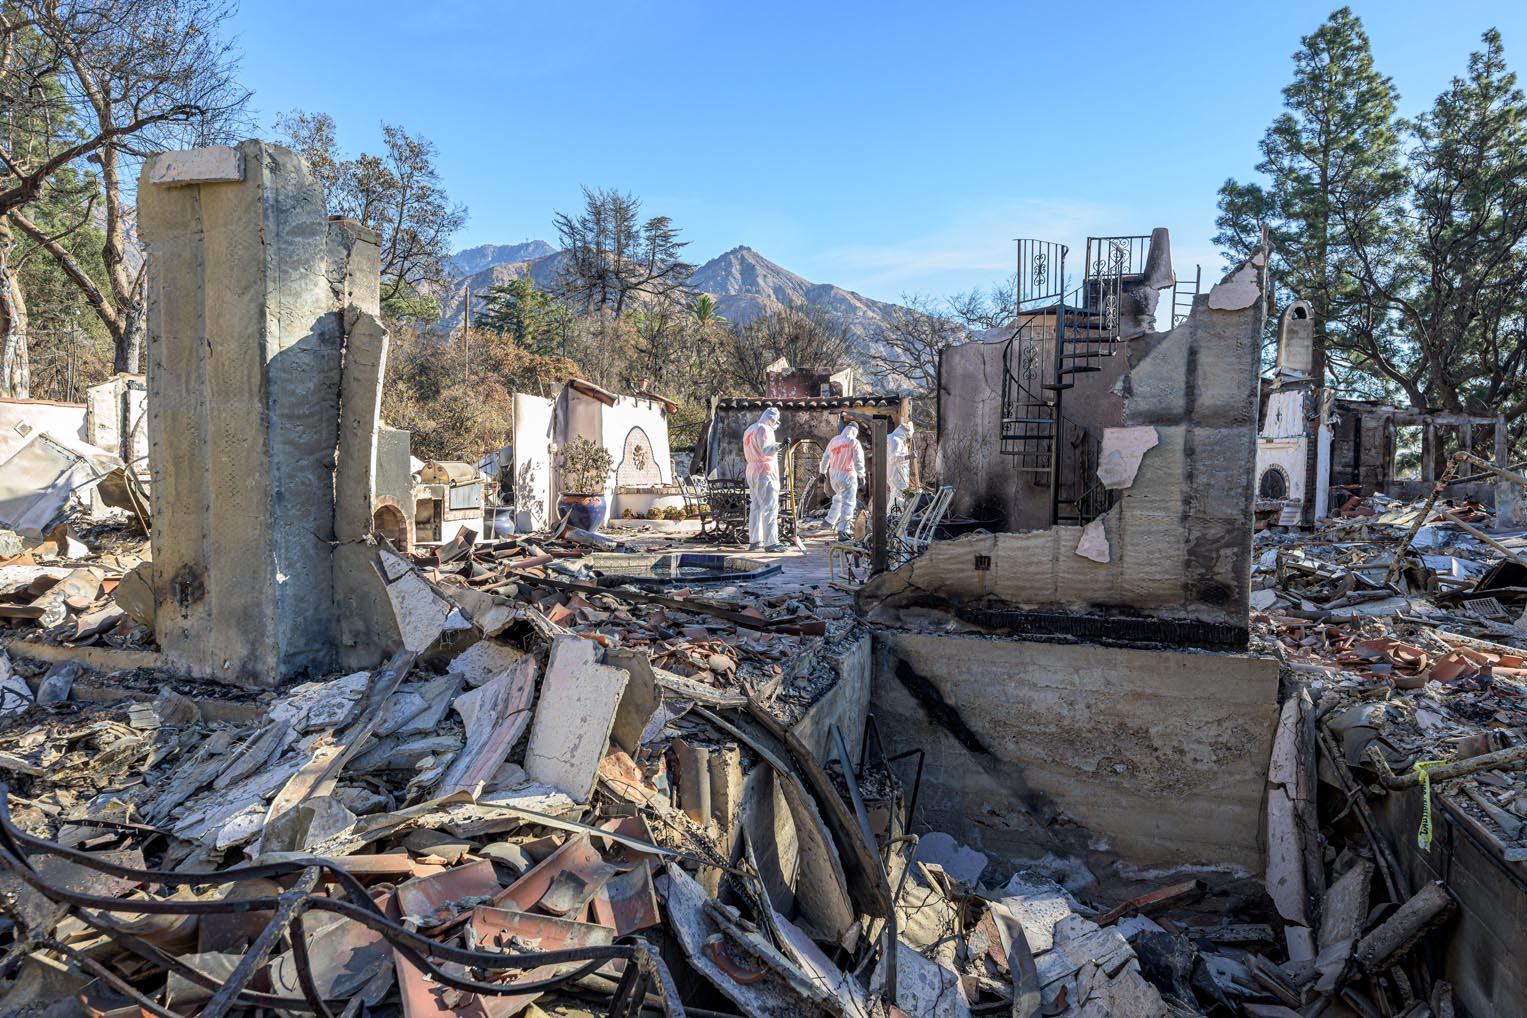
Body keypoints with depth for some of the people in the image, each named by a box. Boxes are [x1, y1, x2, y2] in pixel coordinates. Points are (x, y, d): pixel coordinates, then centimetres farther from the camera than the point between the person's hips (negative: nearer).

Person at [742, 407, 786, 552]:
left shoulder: (749, 430, 19)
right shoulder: (764, 429, -10)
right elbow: (765, 450, -21)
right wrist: (779, 445, -33)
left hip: (752, 472, 9)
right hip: (765, 472, -9)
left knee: (755, 507, 12)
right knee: (770, 507, -10)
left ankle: (754, 541, 14)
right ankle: (770, 542, -13)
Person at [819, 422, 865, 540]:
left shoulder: (834, 440, 8)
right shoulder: (854, 442, -9)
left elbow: (825, 458, 16)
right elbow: (858, 461, -13)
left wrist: (823, 472, 27)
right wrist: (861, 475, -4)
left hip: (833, 474, 7)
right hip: (847, 475, -7)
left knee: (838, 498, 28)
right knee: (848, 503, -5)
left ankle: (830, 521, 40)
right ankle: (842, 531, -12)